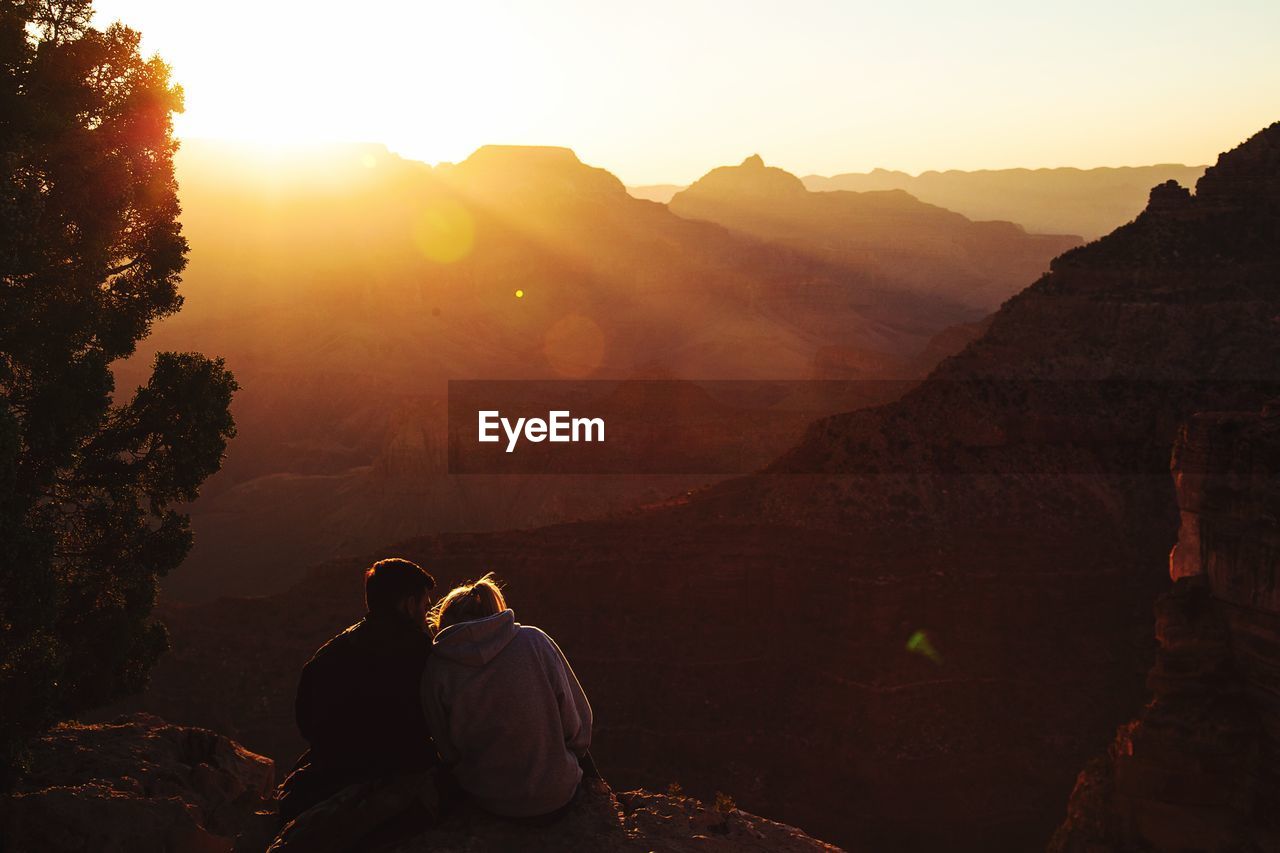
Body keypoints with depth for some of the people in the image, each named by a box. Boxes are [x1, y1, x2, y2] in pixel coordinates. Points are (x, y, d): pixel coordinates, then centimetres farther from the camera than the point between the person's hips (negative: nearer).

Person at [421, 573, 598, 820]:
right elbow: (577, 726, -8)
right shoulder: (535, 642, -12)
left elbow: (449, 754, -2)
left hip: (487, 800, 1)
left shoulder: (437, 668, -9)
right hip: (556, 798, -1)